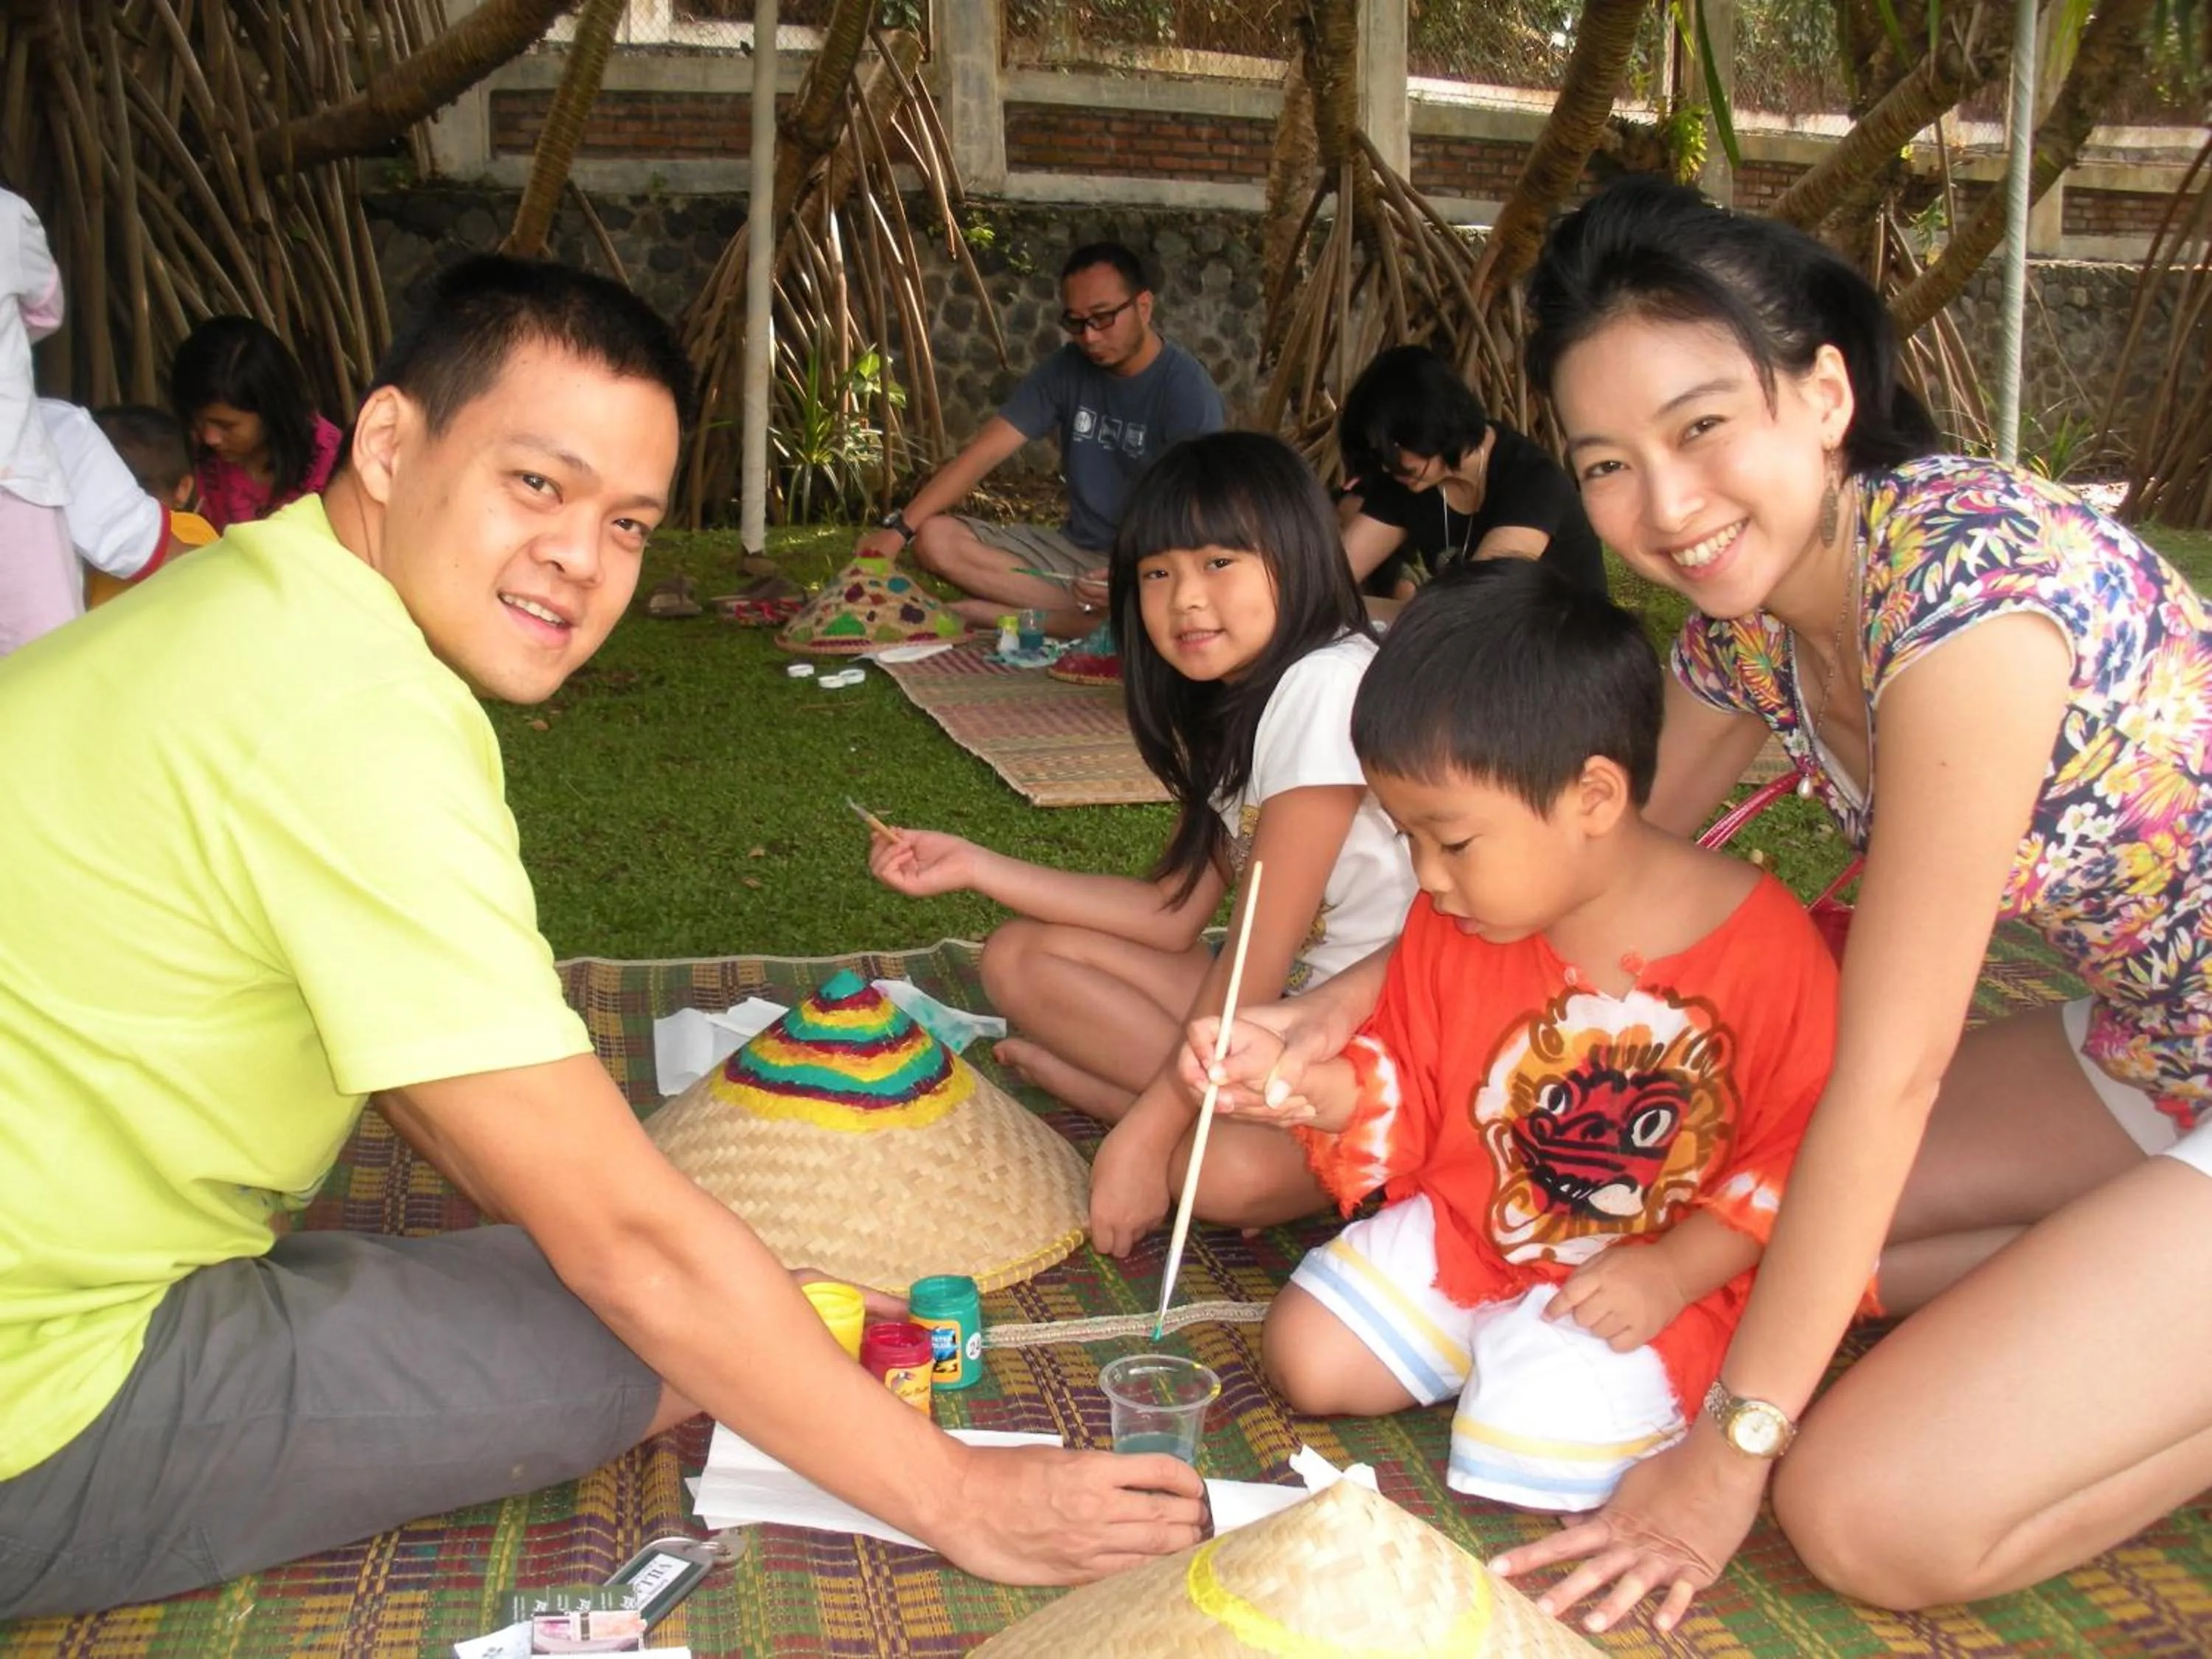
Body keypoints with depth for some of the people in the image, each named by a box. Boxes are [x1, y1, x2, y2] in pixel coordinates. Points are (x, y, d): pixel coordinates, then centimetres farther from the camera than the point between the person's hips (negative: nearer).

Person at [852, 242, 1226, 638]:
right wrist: (898, 528, -16)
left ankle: (996, 613, -23)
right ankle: (1099, 619, -21)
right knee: (935, 538, -13)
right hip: (1075, 551, 5)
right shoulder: (1067, 369, 2)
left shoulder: (1185, 387, -13)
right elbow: (985, 451, -3)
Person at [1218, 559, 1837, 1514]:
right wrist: (1334, 1093, -16)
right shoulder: (1451, 926, -4)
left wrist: (1676, 1270, -18)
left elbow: (1805, 1152, -11)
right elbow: (1411, 1088, 6)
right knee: (1307, 1362, -6)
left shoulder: (1764, 944, -19)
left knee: (1535, 1467, -21)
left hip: (1651, 1282, -4)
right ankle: (1487, 1347, 18)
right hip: (1459, 1230, 5)